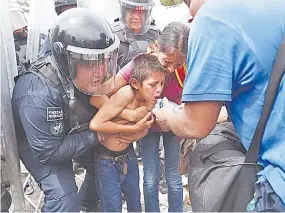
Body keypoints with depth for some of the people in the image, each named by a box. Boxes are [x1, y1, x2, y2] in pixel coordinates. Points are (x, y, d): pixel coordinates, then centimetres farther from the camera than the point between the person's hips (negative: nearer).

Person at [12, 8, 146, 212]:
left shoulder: (94, 72, -27)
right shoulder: (39, 95, -42)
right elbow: (48, 152, -32)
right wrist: (98, 135, -32)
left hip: (76, 131, 6)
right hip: (39, 142, -6)